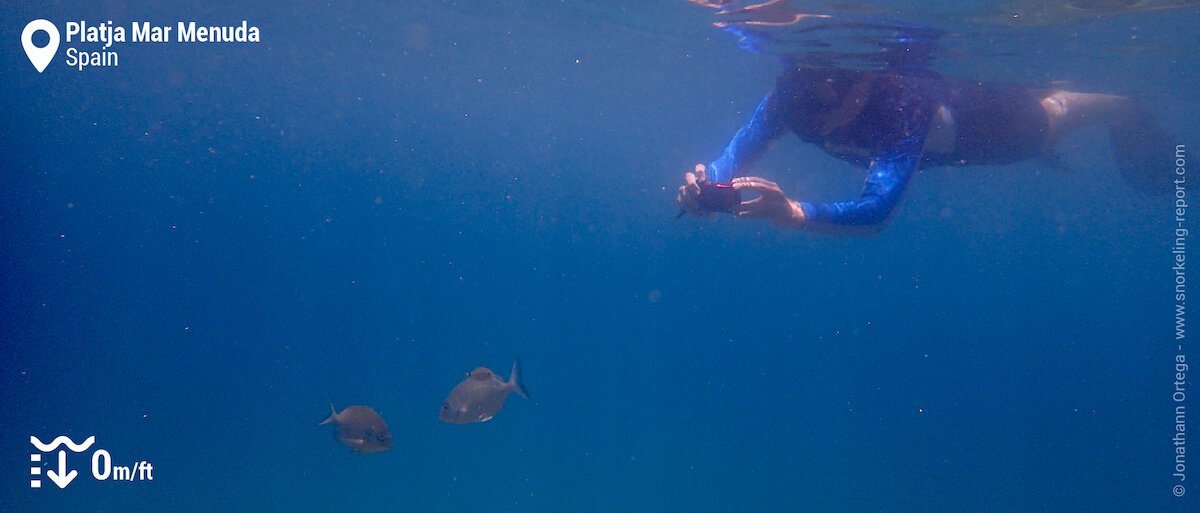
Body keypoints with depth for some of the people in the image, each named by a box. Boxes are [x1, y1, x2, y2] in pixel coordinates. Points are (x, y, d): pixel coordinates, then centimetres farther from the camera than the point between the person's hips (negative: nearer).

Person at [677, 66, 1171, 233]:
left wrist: (793, 213, -77)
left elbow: (876, 210, -61)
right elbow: (735, 156, -41)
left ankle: (1124, 106, 59)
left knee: (1050, 116, 26)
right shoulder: (791, 95, -37)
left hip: (975, 111, -6)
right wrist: (707, 187, -64)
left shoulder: (900, 103, -52)